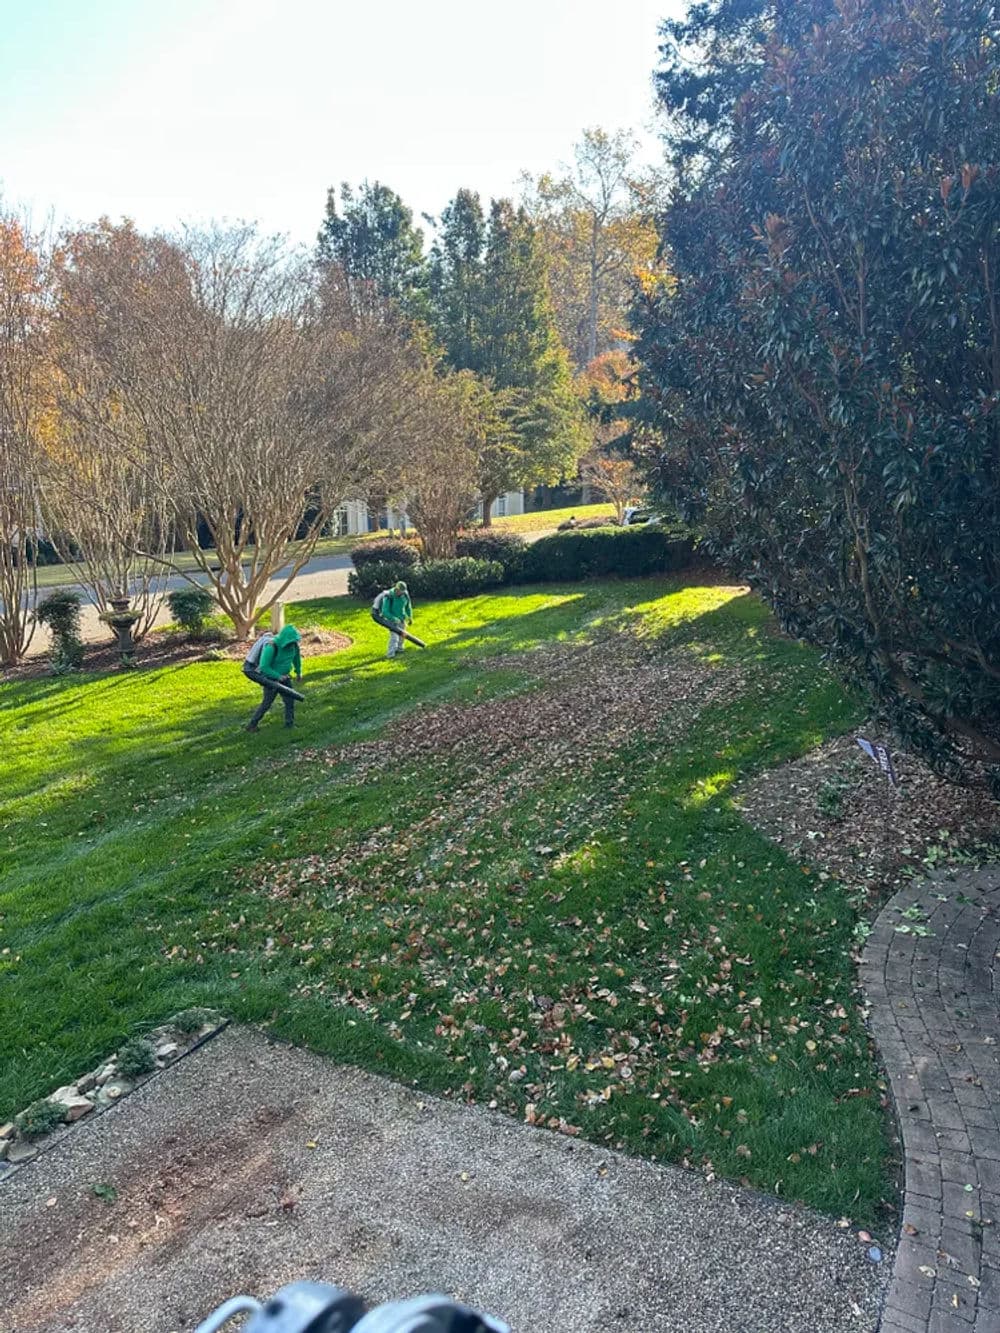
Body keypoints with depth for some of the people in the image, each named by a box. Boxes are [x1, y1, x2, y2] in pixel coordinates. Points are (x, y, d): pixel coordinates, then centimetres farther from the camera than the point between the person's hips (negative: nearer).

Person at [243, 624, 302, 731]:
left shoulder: (292, 643, -13)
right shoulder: (271, 647, -33)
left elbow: (296, 655, 10)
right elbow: (264, 667, -29)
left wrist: (298, 672, 20)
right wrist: (278, 676, -28)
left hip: (284, 676, 6)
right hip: (271, 679, -6)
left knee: (289, 700, 4)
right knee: (266, 703, 3)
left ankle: (290, 724, 16)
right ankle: (252, 725, 18)